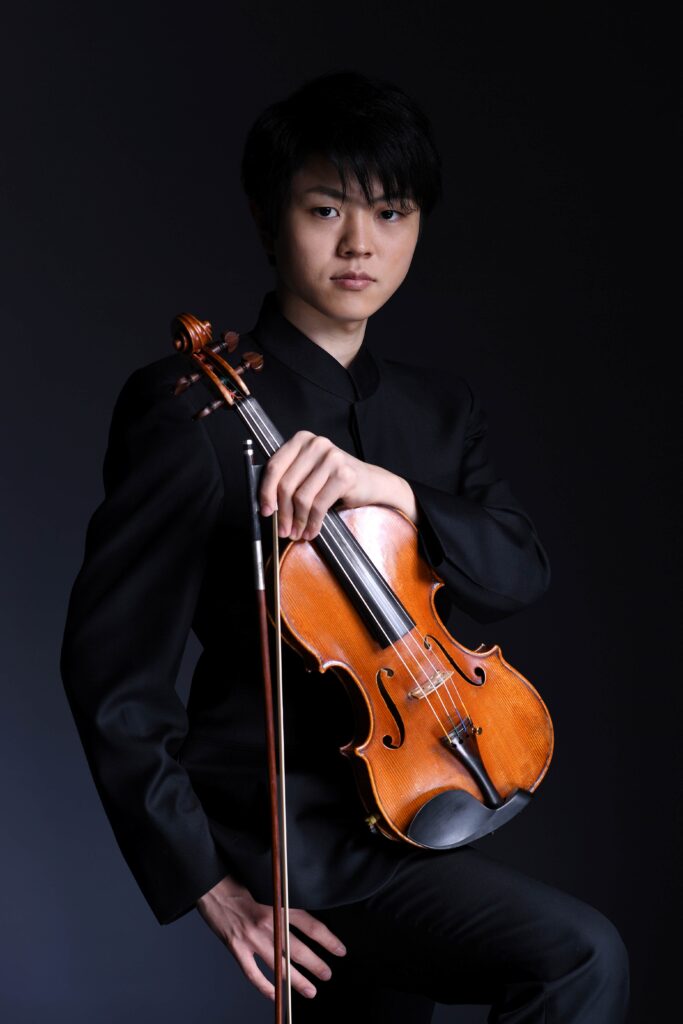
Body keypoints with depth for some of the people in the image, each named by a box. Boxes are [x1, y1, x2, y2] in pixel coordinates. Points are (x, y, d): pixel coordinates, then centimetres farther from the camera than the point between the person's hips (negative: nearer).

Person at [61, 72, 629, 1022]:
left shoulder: (438, 408, 9)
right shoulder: (190, 404, -13)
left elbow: (518, 571, -7)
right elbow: (109, 659, -13)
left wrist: (392, 491, -27)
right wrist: (202, 876, -16)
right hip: (282, 820, -7)